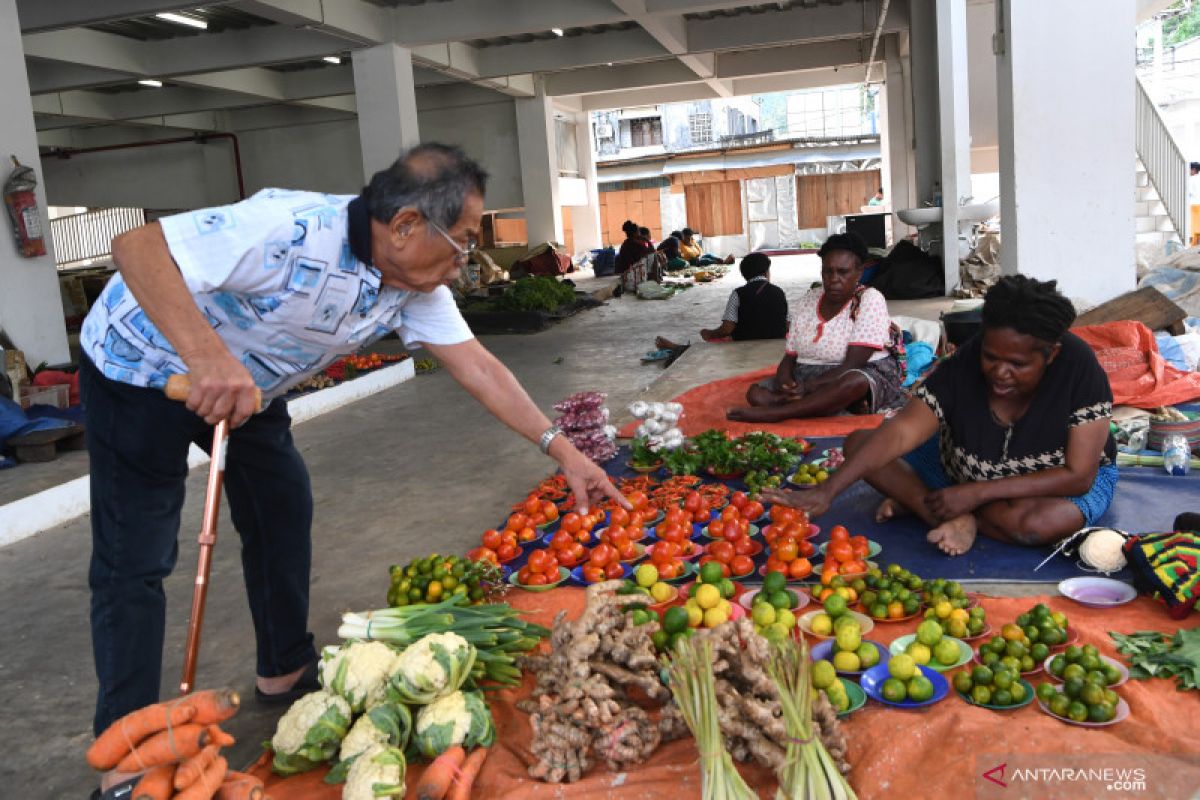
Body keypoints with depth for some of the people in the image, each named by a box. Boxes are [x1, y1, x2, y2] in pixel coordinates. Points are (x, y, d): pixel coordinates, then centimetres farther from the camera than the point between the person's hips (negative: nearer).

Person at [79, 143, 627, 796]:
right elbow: (136, 246, -36)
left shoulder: (414, 283, -12)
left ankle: (284, 672, 28)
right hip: (142, 368, -7)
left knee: (282, 507, 10)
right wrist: (208, 358, -50)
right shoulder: (289, 230, -36)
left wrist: (561, 448, -13)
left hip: (245, 386, 8)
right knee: (135, 560, -6)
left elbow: (476, 366, -9)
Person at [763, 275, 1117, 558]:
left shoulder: (1078, 368, -28)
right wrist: (826, 491, -42)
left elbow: (1078, 475, -26)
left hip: (1055, 481, -3)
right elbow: (899, 434, -30)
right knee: (859, 443, -12)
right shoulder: (963, 365, -23)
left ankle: (918, 501, -18)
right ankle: (957, 521, -24)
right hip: (962, 470, 3)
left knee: (1038, 522, -40)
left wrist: (976, 493, -31)